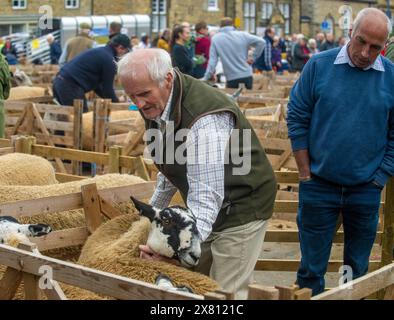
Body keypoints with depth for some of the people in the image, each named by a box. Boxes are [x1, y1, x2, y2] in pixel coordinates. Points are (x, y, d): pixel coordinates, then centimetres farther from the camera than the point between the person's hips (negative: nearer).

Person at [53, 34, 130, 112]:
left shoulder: (99, 52, 22)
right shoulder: (108, 59, -9)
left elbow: (95, 82, 28)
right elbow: (107, 87, -5)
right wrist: (116, 102, 11)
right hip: (71, 86, -10)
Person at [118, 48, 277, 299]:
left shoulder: (204, 118, -32)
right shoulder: (154, 104, -3)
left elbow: (207, 194, -35)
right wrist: (153, 210, 19)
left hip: (241, 206, -9)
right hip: (204, 211, 9)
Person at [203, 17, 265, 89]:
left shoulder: (215, 39, 1)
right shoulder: (242, 35, 4)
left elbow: (212, 60, -4)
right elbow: (261, 42, -4)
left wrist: (206, 78, -3)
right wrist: (253, 58, 1)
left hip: (232, 79, -2)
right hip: (247, 76, 2)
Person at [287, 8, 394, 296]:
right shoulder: (319, 65, -6)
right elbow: (297, 119, -1)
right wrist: (306, 173, -3)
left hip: (366, 189, 1)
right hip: (319, 184, -1)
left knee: (358, 266, 15)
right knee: (312, 266, 9)